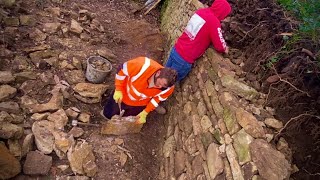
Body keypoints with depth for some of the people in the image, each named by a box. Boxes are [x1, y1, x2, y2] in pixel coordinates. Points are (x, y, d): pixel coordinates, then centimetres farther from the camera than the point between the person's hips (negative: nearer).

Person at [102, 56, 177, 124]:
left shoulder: (168, 88, -30)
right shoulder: (143, 65, -41)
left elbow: (158, 99, -9)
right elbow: (122, 70, -23)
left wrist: (145, 113, -10)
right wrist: (118, 90, -21)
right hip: (123, 95, -1)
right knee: (108, 114, 21)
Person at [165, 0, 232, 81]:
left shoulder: (201, 11, 5)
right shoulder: (214, 21, -17)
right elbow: (220, 46, -10)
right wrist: (225, 49, 12)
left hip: (175, 50, 7)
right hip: (184, 59, -7)